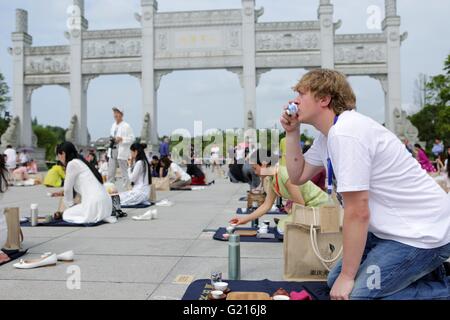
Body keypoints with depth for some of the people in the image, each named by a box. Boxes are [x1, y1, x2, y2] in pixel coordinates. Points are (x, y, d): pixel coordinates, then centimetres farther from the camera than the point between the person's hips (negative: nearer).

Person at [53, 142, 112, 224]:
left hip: (94, 204, -9)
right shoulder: (80, 162, 22)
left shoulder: (72, 164, -4)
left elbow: (68, 188, 3)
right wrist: (62, 193, 42)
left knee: (66, 215, 6)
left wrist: (69, 206, 17)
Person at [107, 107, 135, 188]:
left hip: (122, 151, -7)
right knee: (110, 172, 8)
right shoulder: (113, 125, 16)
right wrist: (112, 139, 5)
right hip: (112, 150, 7)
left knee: (124, 172, -2)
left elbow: (132, 138, -7)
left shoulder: (126, 126, -6)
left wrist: (121, 139, -18)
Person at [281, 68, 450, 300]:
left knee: (352, 293, -16)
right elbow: (297, 177, 14)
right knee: (335, 280, 13)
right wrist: (291, 133, 4)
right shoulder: (328, 134, 6)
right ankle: (419, 269, 20)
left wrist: (347, 276, -16)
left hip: (422, 233, -9)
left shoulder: (345, 133, -24)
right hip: (396, 228, 10)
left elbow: (357, 212, -24)